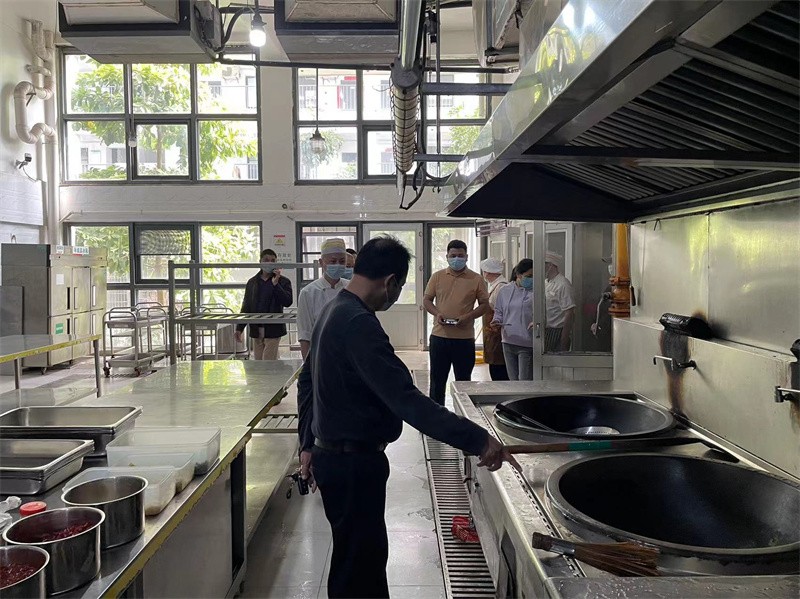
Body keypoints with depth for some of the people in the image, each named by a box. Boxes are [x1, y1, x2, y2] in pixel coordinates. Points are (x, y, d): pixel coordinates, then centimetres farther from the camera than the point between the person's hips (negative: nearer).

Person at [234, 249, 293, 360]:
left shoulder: (283, 281, 0)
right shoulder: (252, 282, 12)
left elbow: (288, 302, -13)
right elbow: (246, 307, 14)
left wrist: (276, 284, -18)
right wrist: (239, 328, 9)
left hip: (273, 330, -4)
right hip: (256, 330, 4)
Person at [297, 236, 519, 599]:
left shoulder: (334, 311, 7)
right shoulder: (358, 323, -25)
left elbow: (307, 382, 15)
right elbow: (405, 400, -32)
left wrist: (309, 445, 20)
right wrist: (478, 440, -30)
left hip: (331, 455, 10)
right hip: (353, 463, -10)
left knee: (370, 553, 22)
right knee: (356, 568, 5)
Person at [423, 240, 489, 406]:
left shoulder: (476, 279, 2)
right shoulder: (437, 277, 7)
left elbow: (484, 304, 3)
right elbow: (426, 300, 10)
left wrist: (468, 317, -14)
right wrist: (436, 313, -10)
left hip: (465, 337, -1)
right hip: (439, 336, 2)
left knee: (463, 380, 9)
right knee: (437, 379, 9)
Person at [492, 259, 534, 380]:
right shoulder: (505, 291, 10)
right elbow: (498, 311, 20)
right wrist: (497, 322, 0)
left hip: (527, 344, -5)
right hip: (508, 342, 5)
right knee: (513, 381, 14)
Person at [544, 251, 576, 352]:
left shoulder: (562, 285, -15)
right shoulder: (545, 283, 13)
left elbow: (569, 314, -19)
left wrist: (564, 342, -20)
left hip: (557, 332, -8)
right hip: (546, 331, 8)